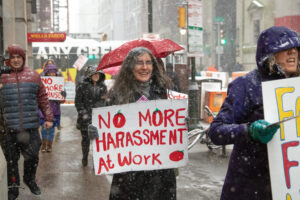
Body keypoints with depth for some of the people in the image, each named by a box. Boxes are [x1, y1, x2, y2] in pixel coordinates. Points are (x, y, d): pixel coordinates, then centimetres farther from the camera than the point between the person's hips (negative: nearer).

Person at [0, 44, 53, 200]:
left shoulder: (33, 75, 7)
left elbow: (42, 98, 10)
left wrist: (48, 117, 8)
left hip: (31, 127, 1)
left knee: (32, 157, 11)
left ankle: (29, 179, 38)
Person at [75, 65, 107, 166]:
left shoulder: (103, 86, 10)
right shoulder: (83, 86, 0)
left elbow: (106, 101, 17)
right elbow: (78, 101, 0)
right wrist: (83, 113, -8)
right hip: (86, 117, -2)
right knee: (85, 138, 8)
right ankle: (85, 158, 27)